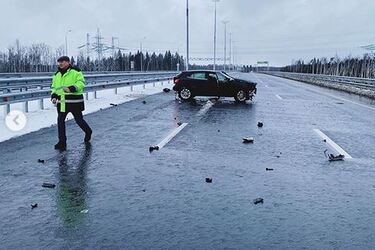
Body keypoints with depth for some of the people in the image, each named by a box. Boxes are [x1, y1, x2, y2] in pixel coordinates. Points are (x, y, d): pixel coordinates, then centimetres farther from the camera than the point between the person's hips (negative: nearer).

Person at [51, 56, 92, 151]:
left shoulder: (76, 71, -4)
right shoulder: (57, 75, 15)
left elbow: (81, 83, -14)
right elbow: (54, 87, 22)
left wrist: (72, 88, -30)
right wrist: (54, 95, 4)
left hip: (74, 101, -6)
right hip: (62, 102, 6)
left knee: (79, 119, 4)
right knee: (60, 120, 0)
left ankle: (88, 132, 34)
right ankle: (62, 142, 8)